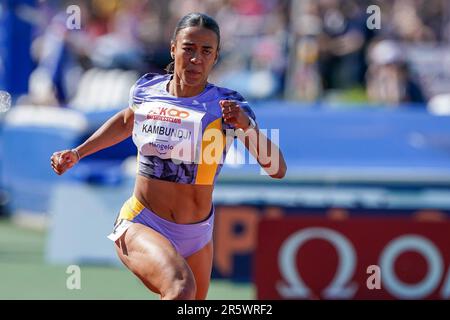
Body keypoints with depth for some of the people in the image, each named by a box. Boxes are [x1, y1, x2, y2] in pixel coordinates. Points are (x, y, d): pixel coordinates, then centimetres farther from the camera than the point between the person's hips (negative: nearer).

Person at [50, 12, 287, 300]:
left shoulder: (226, 105, -10)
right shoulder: (146, 90, -3)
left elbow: (277, 169, -18)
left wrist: (247, 126, -34)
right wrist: (77, 153, 18)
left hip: (197, 233, 2)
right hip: (142, 225, -2)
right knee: (181, 287, -34)